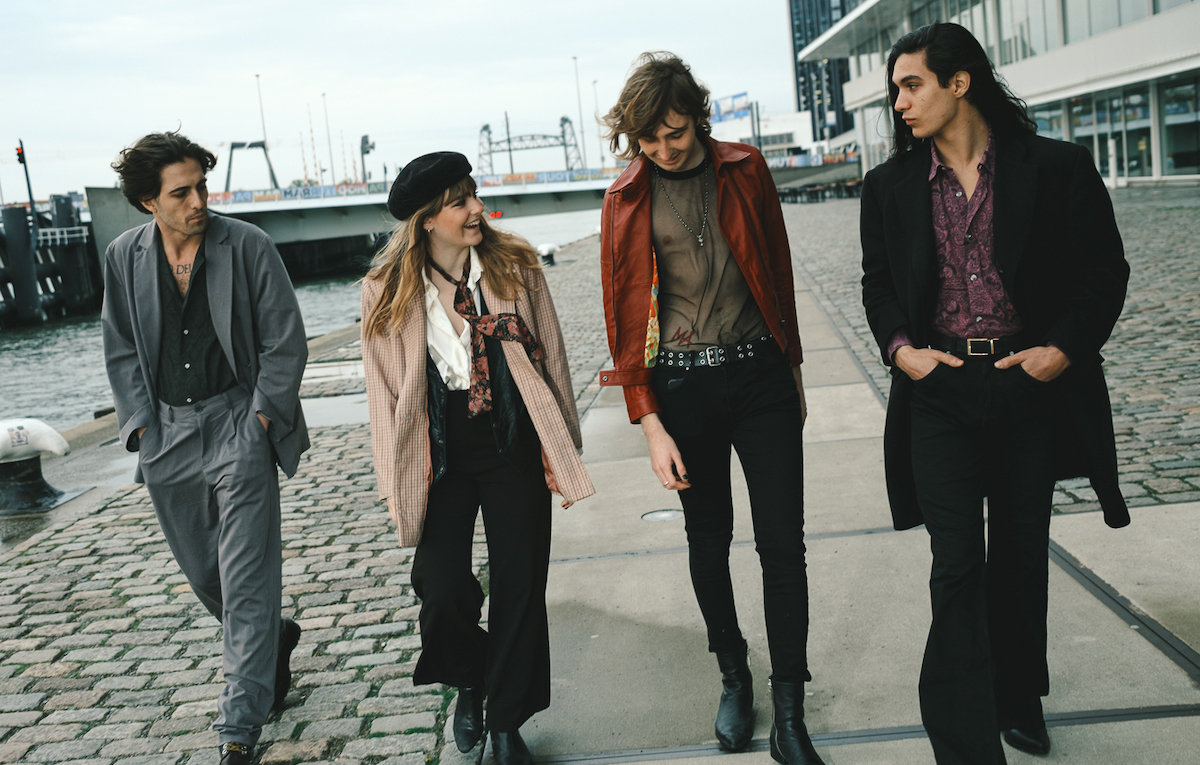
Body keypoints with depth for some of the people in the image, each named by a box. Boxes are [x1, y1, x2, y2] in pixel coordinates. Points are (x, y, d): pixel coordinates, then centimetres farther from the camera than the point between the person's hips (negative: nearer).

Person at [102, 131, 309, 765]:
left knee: (246, 582, -5)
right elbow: (121, 350, 11)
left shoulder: (247, 246, -7)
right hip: (165, 434, 4)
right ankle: (274, 640, 43)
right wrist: (142, 422, 1)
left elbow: (285, 339, -3)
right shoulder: (124, 256, 3)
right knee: (203, 575, 16)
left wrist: (261, 417, -8)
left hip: (238, 426, -4)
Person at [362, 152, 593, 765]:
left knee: (520, 588, 5)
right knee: (442, 590, -8)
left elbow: (548, 359, 4)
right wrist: (399, 481, 0)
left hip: (515, 450, 1)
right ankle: (468, 684, 27)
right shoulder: (388, 291, -3)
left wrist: (557, 447, 3)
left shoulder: (515, 266, -1)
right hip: (441, 460, -1)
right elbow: (384, 391, 2)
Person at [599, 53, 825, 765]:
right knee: (709, 542, 12)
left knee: (783, 544, -1)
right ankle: (734, 675, 32)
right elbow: (624, 313, 1)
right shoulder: (626, 199, 1)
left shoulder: (744, 170, 3)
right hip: (682, 386, 0)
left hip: (761, 373, 0)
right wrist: (650, 424, -5)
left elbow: (778, 269, 13)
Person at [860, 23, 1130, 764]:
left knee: (1020, 555, 14)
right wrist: (900, 347, -6)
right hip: (940, 390, 0)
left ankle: (1019, 700, 36)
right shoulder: (890, 187, 5)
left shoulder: (1056, 167, -3)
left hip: (1032, 387, 0)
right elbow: (879, 284, 12)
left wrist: (1064, 348, -12)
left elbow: (1105, 271, 1)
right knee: (957, 567, -4)